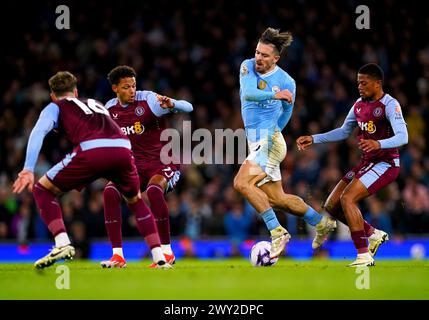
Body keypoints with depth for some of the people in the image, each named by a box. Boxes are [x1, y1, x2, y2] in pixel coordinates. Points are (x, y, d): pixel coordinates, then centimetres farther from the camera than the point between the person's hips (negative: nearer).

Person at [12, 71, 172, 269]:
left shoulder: (55, 107, 24)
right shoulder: (96, 104, 40)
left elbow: (38, 132, 5)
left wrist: (28, 169, -5)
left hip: (92, 150, -4)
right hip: (123, 149, 4)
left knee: (42, 190, 15)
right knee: (135, 201, 31)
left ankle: (62, 244, -3)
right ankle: (159, 258, 21)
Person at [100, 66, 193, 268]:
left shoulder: (148, 100, -13)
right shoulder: (110, 109, 2)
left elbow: (188, 108, -16)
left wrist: (171, 104, -37)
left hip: (163, 164, -5)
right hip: (134, 166, 5)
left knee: (153, 190, -35)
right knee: (110, 192, -22)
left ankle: (167, 252, -20)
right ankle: (117, 255, -16)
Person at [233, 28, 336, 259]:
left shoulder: (286, 81, -7)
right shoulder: (247, 67, 0)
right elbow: (247, 93, -18)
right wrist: (274, 94, -31)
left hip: (269, 142, -6)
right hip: (255, 142, 6)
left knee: (242, 183, -23)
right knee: (277, 199, 10)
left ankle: (277, 232, -19)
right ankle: (321, 223, 29)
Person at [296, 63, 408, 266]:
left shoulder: (389, 105, -16)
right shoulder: (359, 105, 9)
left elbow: (403, 137, -26)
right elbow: (344, 132, 21)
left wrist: (378, 144, -44)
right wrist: (314, 139, 13)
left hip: (385, 164, -9)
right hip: (366, 163, 9)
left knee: (347, 198, -25)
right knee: (331, 206, 4)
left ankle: (364, 256, -20)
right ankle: (373, 234, 20)